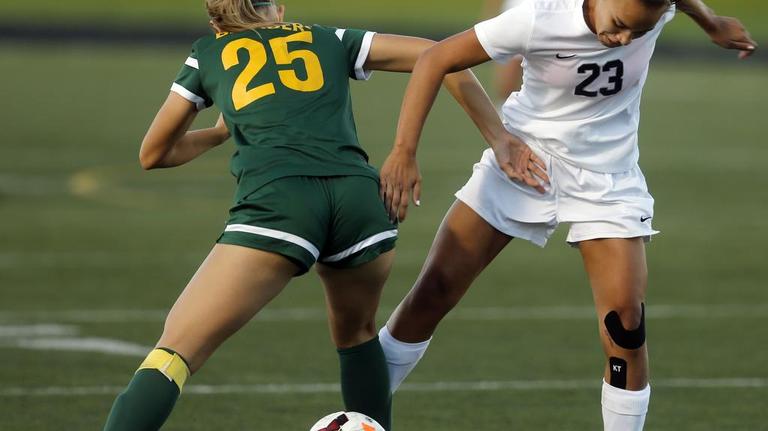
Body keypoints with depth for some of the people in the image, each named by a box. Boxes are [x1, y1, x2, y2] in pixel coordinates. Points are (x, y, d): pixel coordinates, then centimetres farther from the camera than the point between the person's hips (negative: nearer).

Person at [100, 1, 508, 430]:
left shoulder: (208, 55, 27)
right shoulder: (331, 41, 29)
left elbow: (154, 154, 35)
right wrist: (500, 136, 26)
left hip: (276, 201, -2)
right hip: (362, 198, 2)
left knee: (174, 350, -6)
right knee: (357, 333, 30)